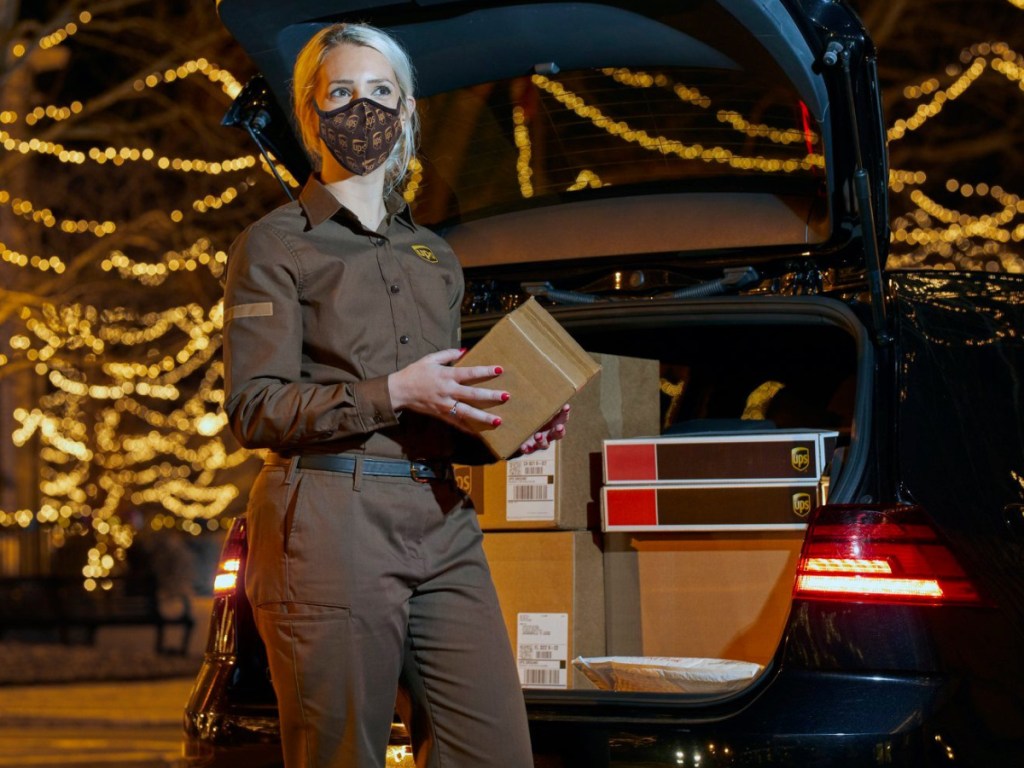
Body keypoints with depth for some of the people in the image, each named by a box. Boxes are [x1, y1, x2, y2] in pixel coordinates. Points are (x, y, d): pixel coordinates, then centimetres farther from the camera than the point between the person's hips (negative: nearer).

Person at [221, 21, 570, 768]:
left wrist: (505, 432, 5)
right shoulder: (277, 245, 4)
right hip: (331, 524, -5)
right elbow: (254, 409, -6)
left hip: (441, 526, 5)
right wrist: (393, 393, -14)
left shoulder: (435, 257, 22)